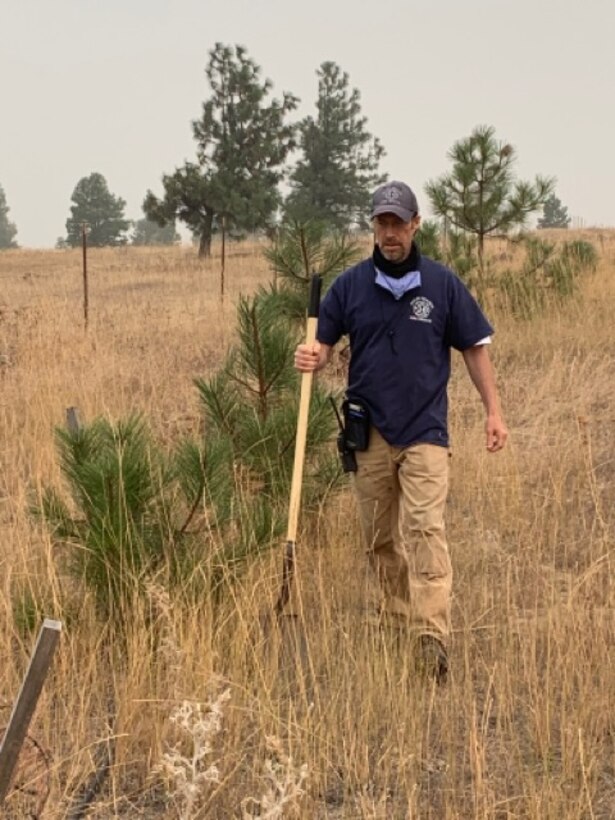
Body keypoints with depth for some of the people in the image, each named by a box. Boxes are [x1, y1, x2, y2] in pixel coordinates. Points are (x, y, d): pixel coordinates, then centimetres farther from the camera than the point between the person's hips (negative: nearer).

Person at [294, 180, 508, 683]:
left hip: (424, 430, -3)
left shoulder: (442, 284, 0)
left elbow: (475, 347, 5)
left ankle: (433, 636, -19)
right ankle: (395, 623, 27)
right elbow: (324, 344, 6)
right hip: (369, 432, 3)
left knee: (425, 529, -15)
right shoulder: (351, 285, 4)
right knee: (380, 538, 11)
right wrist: (311, 360, -18)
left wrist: (493, 410, 1)